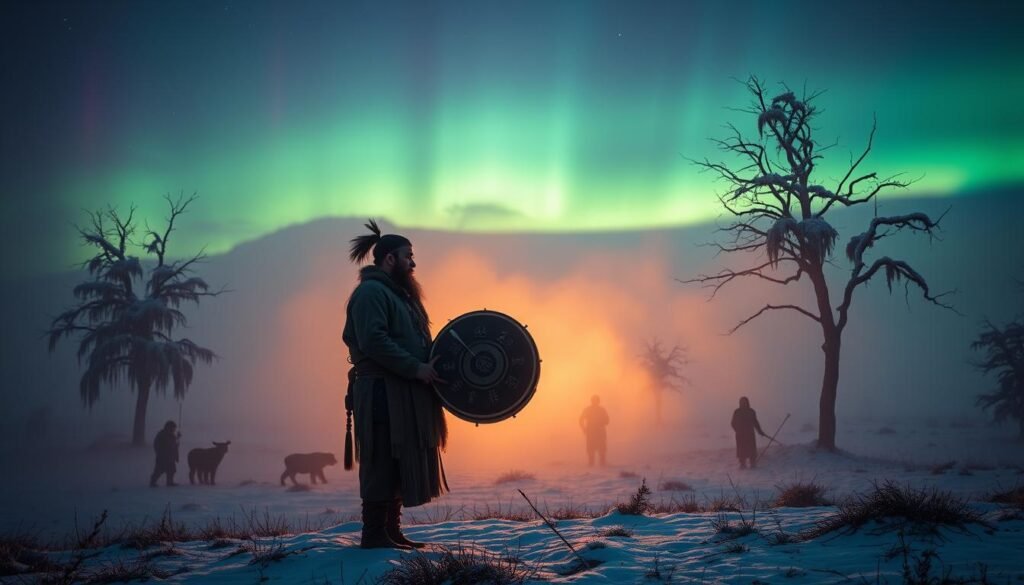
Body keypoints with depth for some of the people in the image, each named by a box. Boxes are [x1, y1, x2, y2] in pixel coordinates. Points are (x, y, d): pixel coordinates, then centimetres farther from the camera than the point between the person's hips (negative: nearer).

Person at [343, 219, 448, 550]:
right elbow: (373, 341, -21)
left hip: (404, 394, 10)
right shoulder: (371, 291, -9)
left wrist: (432, 363, 9)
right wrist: (416, 368, -21)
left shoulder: (397, 293, 22)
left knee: (399, 464, 10)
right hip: (383, 392, -10)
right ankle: (374, 535, -3)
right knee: (383, 463, -8)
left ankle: (392, 531, 15)